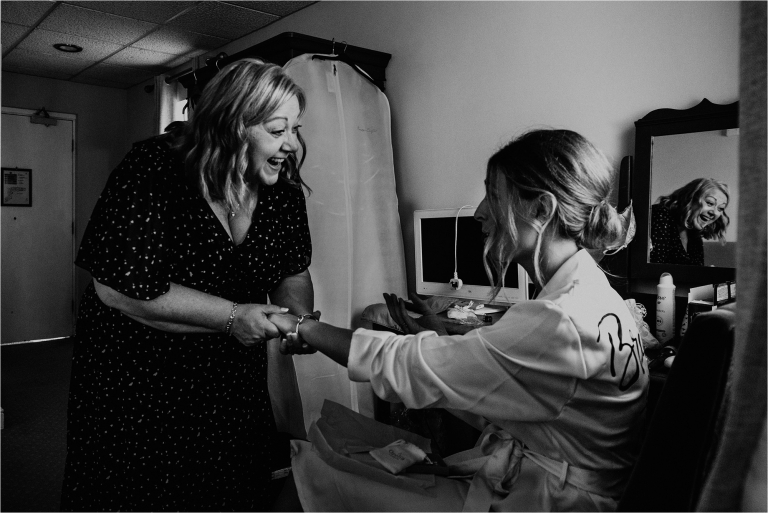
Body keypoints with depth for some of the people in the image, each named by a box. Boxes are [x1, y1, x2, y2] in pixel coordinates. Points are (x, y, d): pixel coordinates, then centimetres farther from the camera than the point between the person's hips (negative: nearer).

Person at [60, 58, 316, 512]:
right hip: (135, 384, -4)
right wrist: (232, 316, -25)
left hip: (234, 386, 5)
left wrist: (300, 322, -15)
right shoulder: (153, 171, -21)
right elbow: (119, 286, -25)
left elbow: (292, 273, 5)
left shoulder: (283, 190, -5)